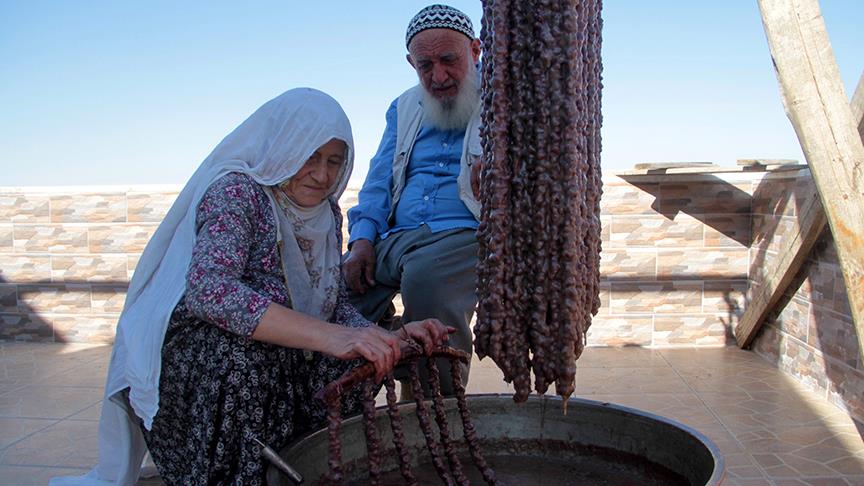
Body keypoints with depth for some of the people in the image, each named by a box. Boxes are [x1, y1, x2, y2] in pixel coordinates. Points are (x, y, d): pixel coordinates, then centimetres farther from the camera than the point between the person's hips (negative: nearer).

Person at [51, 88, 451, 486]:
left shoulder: (326, 214, 7)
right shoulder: (235, 190, -16)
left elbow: (337, 307, 4)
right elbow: (207, 289, -33)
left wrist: (390, 339, -17)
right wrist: (327, 336, -43)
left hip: (267, 370, 7)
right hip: (191, 360, -6)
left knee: (352, 366, -17)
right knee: (245, 347, -35)